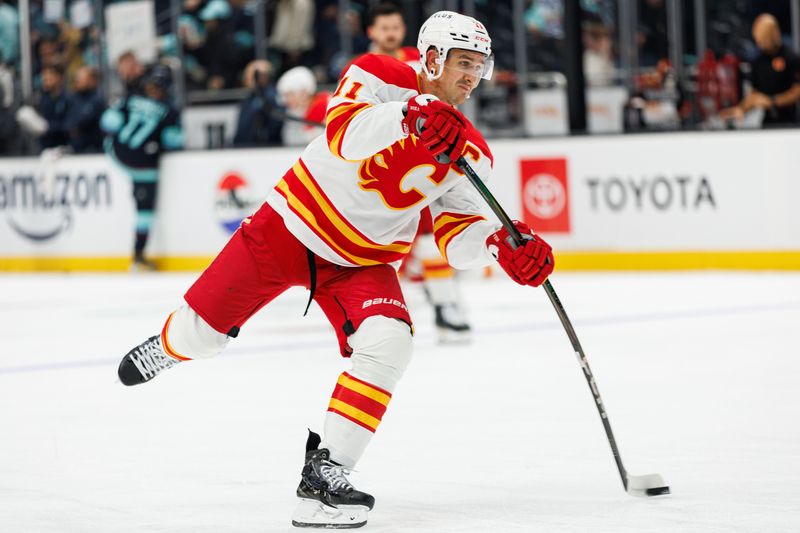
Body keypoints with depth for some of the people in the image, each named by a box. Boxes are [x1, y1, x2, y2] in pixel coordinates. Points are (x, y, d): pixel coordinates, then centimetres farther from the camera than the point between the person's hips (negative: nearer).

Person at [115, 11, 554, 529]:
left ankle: (326, 471, -17)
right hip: (291, 225, -2)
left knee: (388, 345, -24)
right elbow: (344, 135, -36)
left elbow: (459, 237, -7)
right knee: (203, 331, 6)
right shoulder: (380, 77, -17)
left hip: (362, 261, 3)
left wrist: (502, 244, -29)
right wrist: (408, 114, -53)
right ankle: (169, 347, 45)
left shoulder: (471, 152, -5)